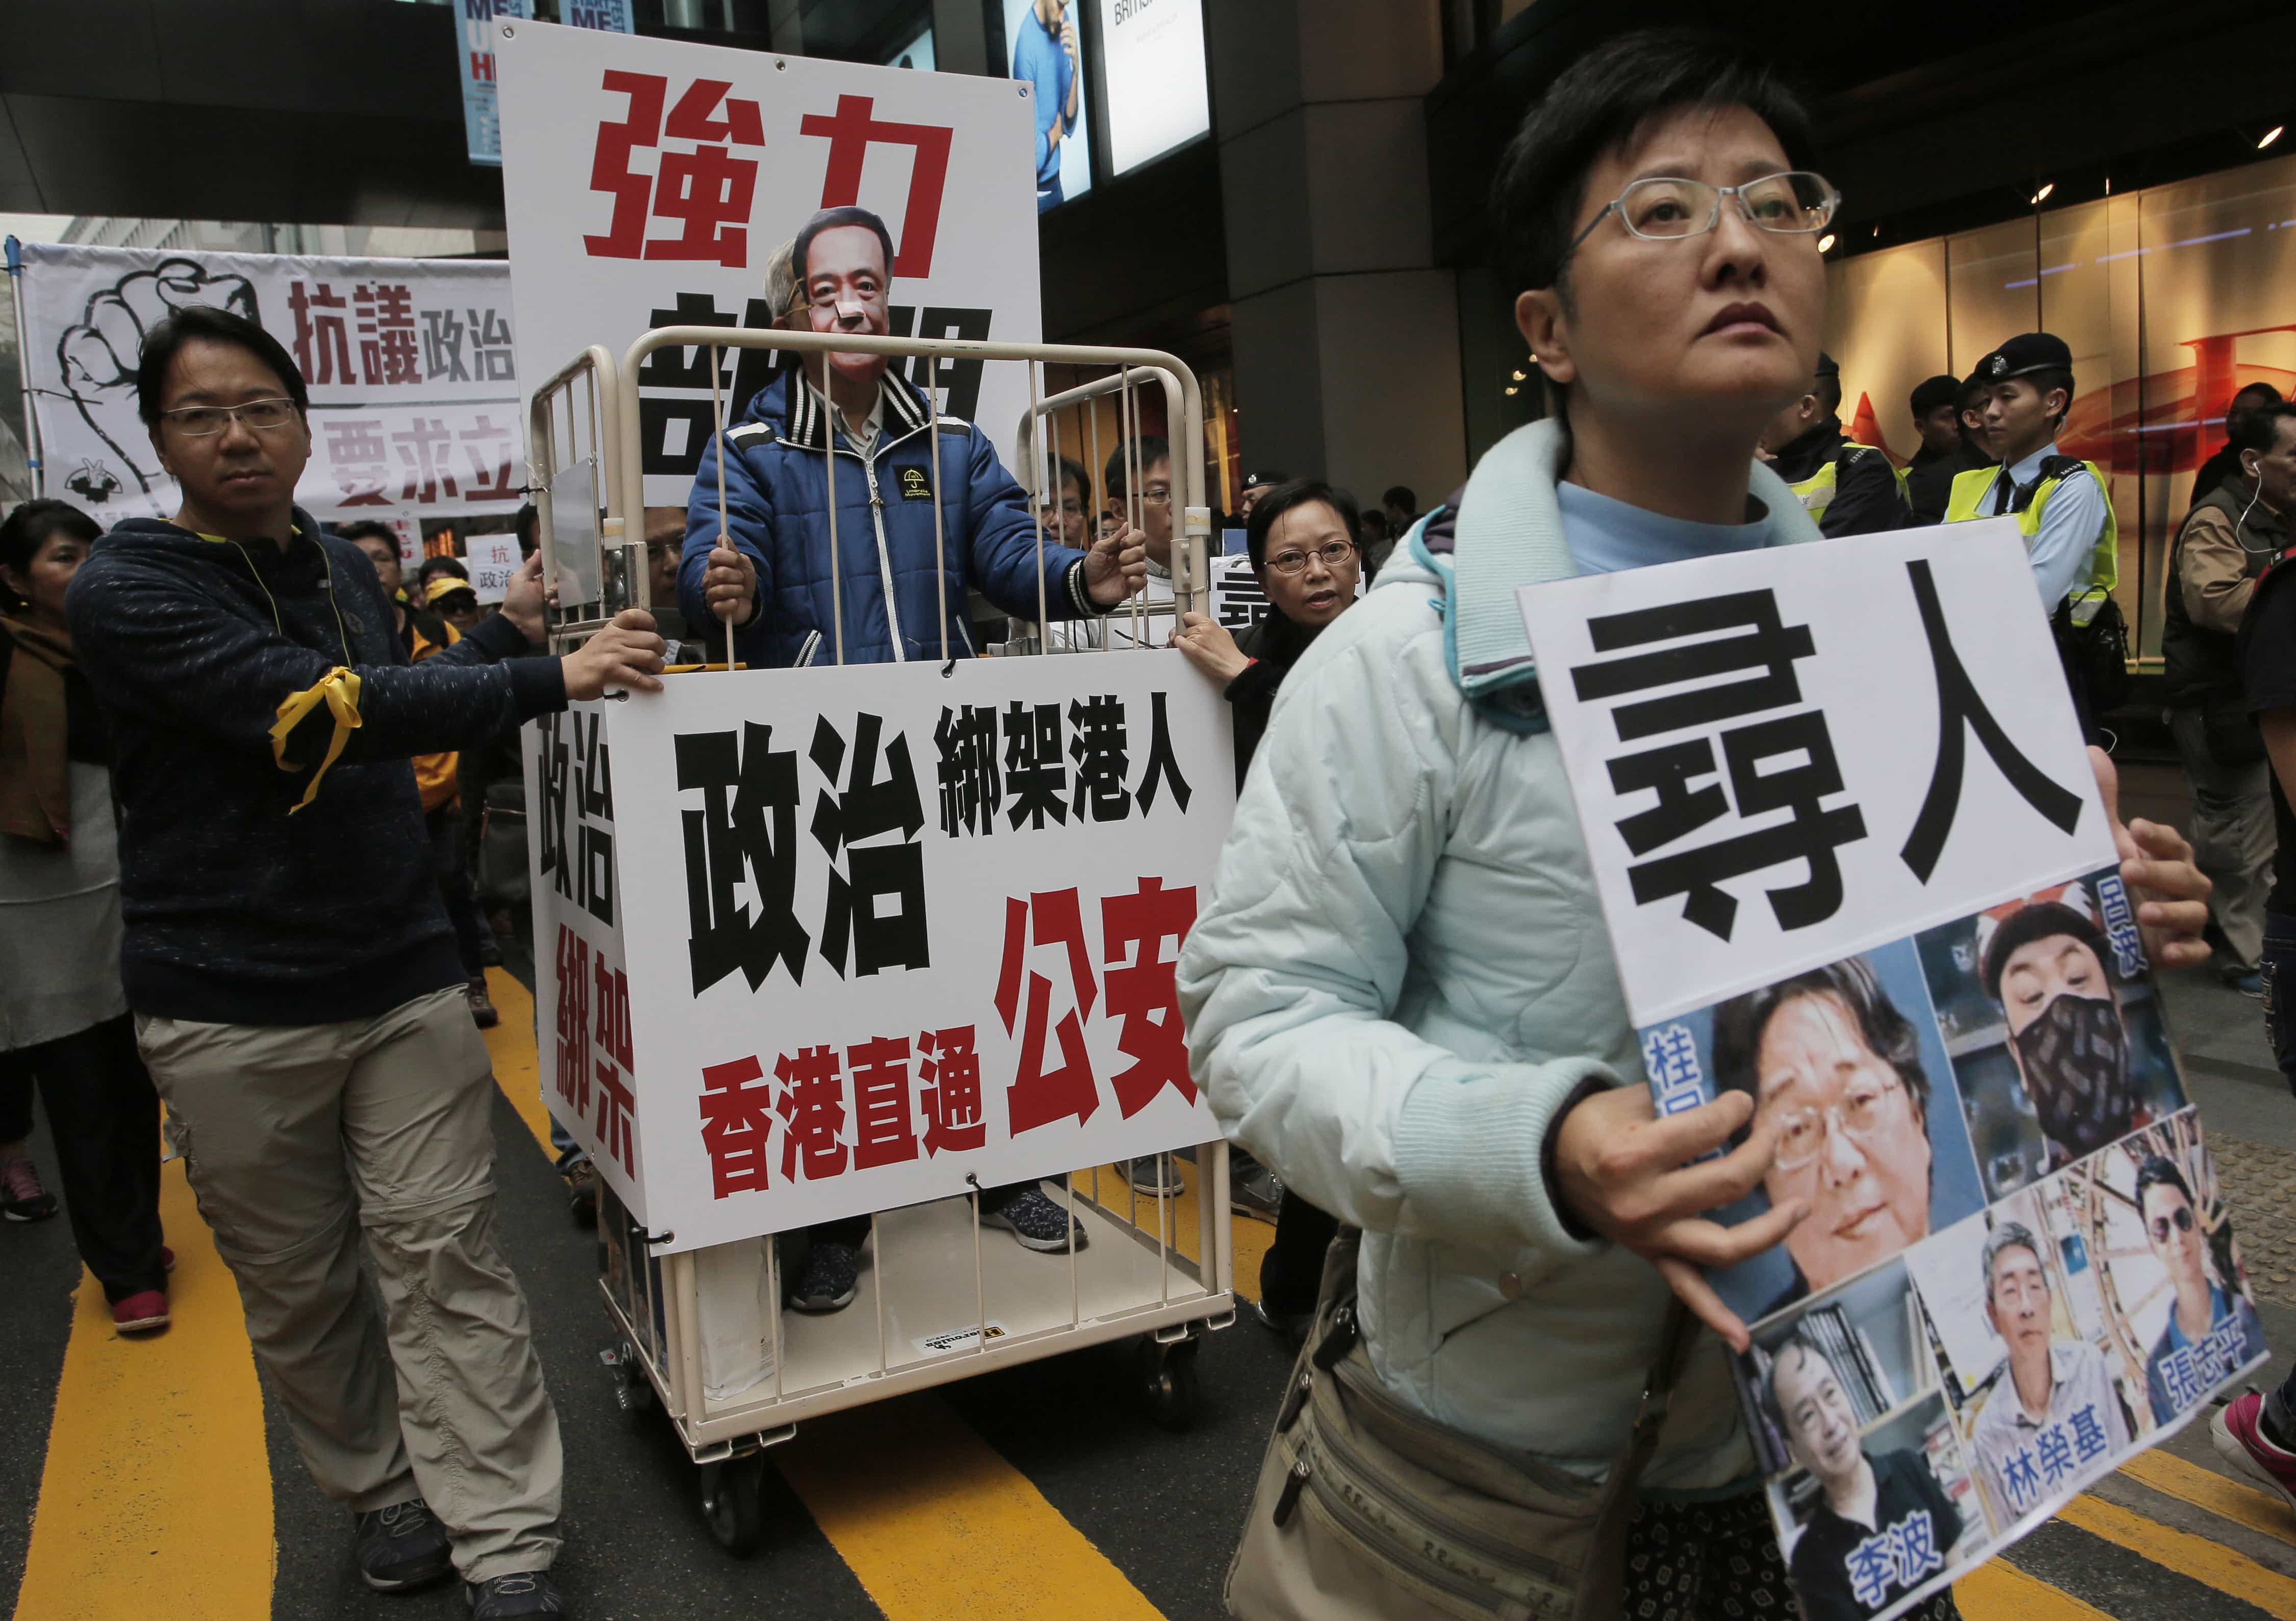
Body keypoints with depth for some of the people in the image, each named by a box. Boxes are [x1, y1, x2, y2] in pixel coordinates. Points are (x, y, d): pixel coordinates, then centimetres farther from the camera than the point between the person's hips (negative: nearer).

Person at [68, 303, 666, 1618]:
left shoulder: (345, 566, 8)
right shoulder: (129, 589, -12)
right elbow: (317, 709, -27)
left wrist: (511, 627, 16)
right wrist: (552, 681, -29)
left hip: (405, 976, 4)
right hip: (232, 1007, -3)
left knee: (445, 1258, 2)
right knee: (299, 1284, 11)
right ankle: (388, 1495, 33)